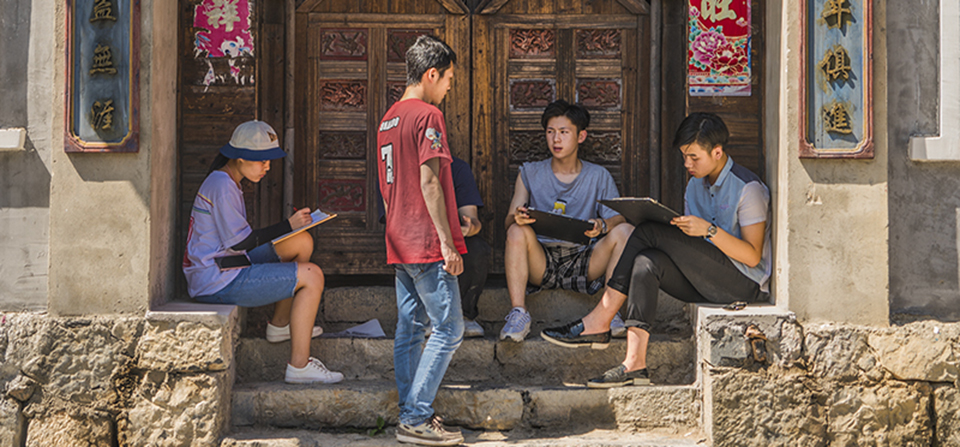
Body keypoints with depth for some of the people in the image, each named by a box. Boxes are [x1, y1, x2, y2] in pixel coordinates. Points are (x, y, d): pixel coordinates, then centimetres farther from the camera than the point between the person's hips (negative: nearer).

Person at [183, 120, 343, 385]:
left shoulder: (224, 182, 17)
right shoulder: (222, 186, -16)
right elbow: (239, 242, -19)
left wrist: (293, 225, 9)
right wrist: (288, 226, -13)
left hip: (224, 267, 10)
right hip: (215, 282, -10)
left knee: (303, 242, 11)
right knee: (312, 276, -13)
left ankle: (280, 324, 19)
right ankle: (299, 366, -14)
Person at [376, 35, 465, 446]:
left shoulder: (388, 118, 16)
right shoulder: (427, 115, -11)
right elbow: (429, 181, -17)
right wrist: (447, 241, -16)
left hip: (399, 243, 9)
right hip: (427, 243, -9)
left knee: (409, 328, 10)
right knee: (449, 328, -5)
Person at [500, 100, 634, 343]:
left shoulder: (599, 176, 11)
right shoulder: (530, 173, 10)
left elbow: (618, 218, -1)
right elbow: (509, 221, 1)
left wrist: (602, 226, -26)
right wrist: (517, 218, -25)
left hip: (583, 262, 0)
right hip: (540, 262, 0)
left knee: (625, 231, -22)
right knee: (518, 232, -29)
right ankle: (518, 314, -32)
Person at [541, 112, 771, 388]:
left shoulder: (748, 189, -9)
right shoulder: (696, 185, 15)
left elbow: (753, 257, -15)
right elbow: (689, 248, 16)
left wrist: (709, 230, -26)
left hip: (745, 286, -8)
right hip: (705, 281, 8)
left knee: (648, 234, -20)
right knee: (647, 262, -23)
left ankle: (599, 322, -17)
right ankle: (634, 364, -32)